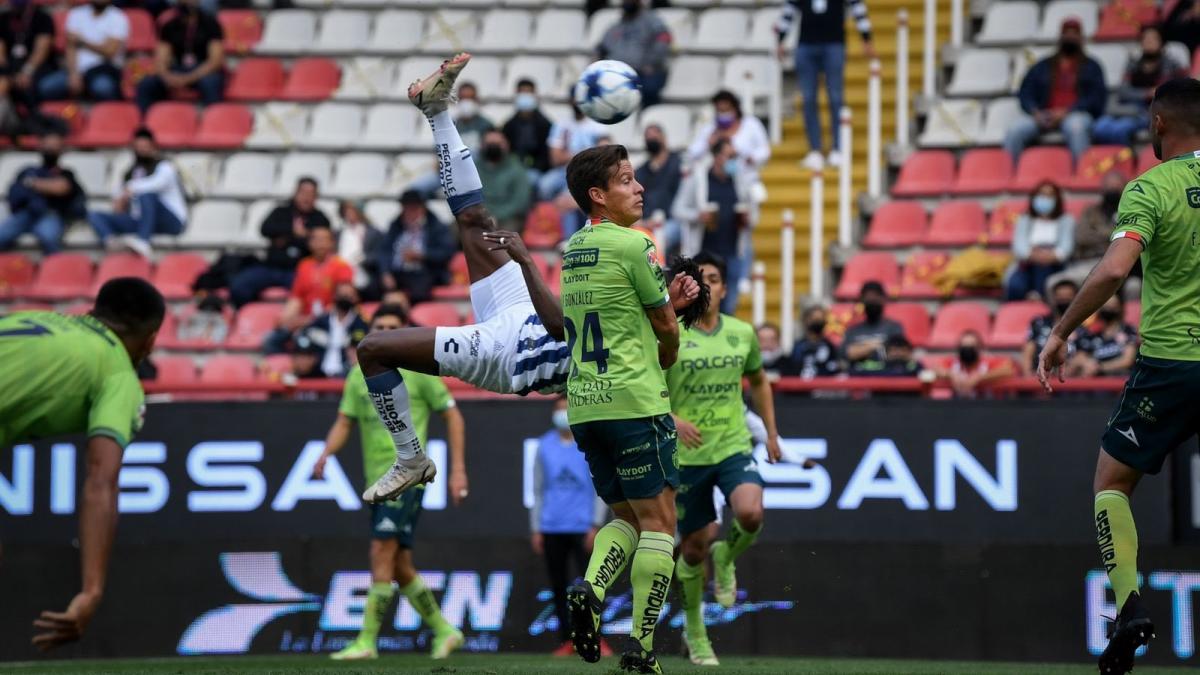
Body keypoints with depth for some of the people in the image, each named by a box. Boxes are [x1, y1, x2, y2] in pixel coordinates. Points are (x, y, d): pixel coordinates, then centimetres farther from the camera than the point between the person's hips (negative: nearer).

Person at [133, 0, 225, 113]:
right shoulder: (170, 26, 5)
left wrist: (189, 79, -28)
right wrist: (168, 77, -25)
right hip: (178, 73, 4)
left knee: (210, 84, -40)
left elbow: (215, 60, -14)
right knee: (146, 84, -22)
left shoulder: (209, 22, -6)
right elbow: (160, 60, -1)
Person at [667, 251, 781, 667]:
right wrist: (672, 420, -23)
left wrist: (771, 433, 20)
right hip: (687, 456, -2)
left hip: (734, 447, 2)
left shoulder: (742, 333, 4)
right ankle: (694, 631, 26)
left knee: (750, 514, -27)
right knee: (694, 548, 4)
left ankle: (726, 558, 9)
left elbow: (758, 382, 22)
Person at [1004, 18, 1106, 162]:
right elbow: (1025, 94, 15)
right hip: (1043, 116, 3)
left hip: (1075, 114, -3)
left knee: (1076, 127, -41)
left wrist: (1066, 112, -12)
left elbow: (1097, 98, 2)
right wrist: (1035, 112, -8)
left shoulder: (1091, 67, 16)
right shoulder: (1041, 67, 24)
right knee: (1014, 131, -28)